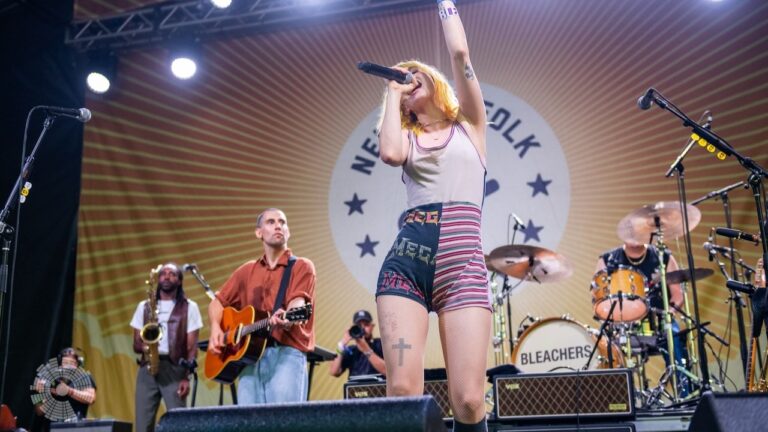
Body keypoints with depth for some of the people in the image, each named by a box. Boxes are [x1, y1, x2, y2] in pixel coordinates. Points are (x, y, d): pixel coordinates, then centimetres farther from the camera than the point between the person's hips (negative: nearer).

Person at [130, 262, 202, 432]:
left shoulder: (189, 307, 7)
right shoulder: (144, 306, 16)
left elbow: (192, 346, 2)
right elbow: (136, 344, 15)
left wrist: (187, 376, -10)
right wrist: (143, 346, -10)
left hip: (174, 369, -3)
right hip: (147, 368, 3)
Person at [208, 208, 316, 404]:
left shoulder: (302, 266, 5)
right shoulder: (247, 270, 19)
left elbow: (298, 303, -11)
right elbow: (218, 302, 24)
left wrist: (288, 318, -33)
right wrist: (216, 328, 4)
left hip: (287, 352, -4)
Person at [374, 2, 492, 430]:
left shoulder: (469, 126, 17)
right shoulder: (408, 138, 21)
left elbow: (460, 53, 5)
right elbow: (390, 154, -4)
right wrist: (392, 95, 11)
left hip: (462, 267, -2)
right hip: (405, 263, 2)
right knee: (402, 390, -13)